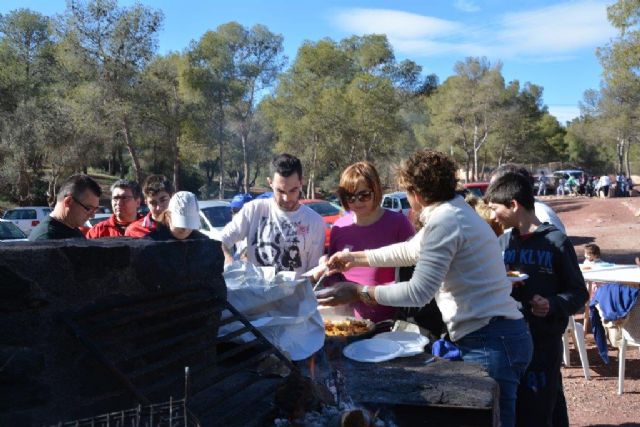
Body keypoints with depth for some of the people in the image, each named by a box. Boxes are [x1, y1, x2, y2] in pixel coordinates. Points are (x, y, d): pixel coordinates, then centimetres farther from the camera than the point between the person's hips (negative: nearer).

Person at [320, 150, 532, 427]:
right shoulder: (454, 212, 16)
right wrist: (357, 258, 35)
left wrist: (357, 292, -11)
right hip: (494, 337, 10)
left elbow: (418, 293, -19)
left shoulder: (444, 220, -15)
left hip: (489, 342, -10)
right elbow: (410, 250, 30)